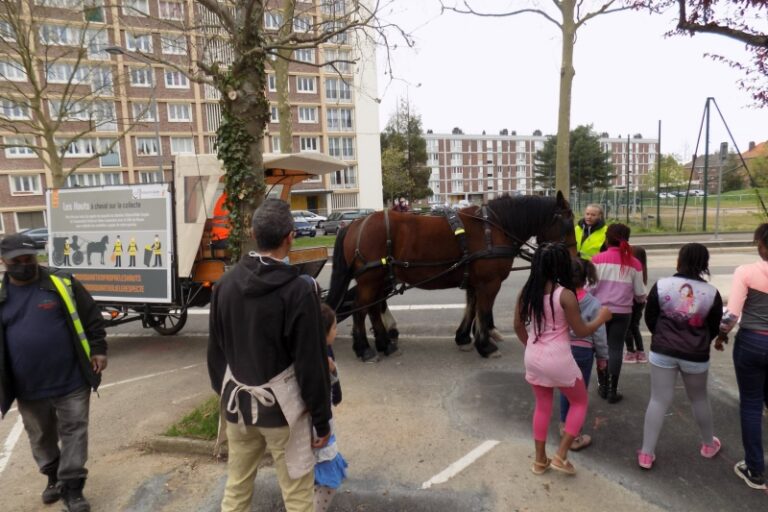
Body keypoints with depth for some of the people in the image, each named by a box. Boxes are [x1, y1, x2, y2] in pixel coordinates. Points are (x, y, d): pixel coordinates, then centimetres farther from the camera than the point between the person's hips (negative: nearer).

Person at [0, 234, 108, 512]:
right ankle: (54, 477, 42)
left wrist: (98, 350, -8)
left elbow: (92, 318, -3)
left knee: (74, 431, 4)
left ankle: (72, 487, 18)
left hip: (71, 380, -3)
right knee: (41, 436, 20)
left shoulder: (63, 284, -7)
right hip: (27, 387, 3)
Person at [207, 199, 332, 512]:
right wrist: (322, 419, -5)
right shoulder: (299, 290, -20)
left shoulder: (225, 284, -3)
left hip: (237, 402, 6)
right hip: (282, 406, -5)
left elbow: (215, 349, 7)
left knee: (236, 486, 21)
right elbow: (311, 364, -17)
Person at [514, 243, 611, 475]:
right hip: (558, 359, -5)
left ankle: (540, 460, 33)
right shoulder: (565, 295, -18)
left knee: (543, 407, 22)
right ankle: (561, 456, 18)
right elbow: (581, 331, -9)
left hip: (533, 358, 5)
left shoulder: (527, 291, -2)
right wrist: (602, 318, 8)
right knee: (580, 402, 21)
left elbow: (518, 326, 7)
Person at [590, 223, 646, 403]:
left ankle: (603, 386, 21)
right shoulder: (634, 263, -1)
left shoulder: (597, 258, -8)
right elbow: (639, 293, 4)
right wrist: (643, 299, 27)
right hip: (622, 312, 1)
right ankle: (612, 390, 12)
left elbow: (589, 287, -9)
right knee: (616, 349, 8)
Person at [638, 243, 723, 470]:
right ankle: (709, 444, 44)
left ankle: (646, 454, 7)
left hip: (663, 351, -1)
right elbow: (714, 328, 4)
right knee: (699, 399, 23)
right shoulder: (712, 293, -7)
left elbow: (649, 319, -1)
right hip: (696, 355, 1)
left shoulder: (661, 285, -10)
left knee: (659, 400, 5)